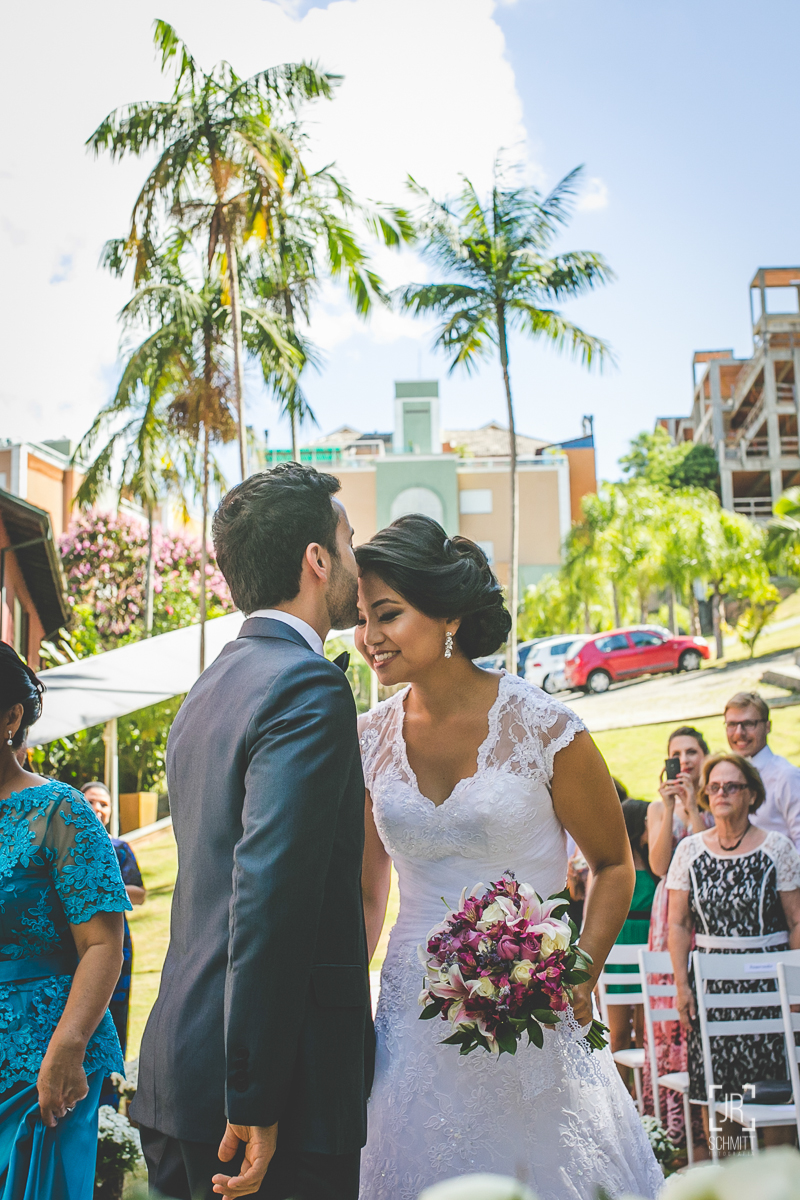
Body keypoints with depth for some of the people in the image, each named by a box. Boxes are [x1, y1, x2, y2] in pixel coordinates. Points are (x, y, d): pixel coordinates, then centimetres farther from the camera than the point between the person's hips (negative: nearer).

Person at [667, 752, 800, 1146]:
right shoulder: (690, 850, 5)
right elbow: (678, 924, 6)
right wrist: (682, 985, -1)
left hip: (767, 978, -2)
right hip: (710, 979, 2)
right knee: (712, 1090, 1)